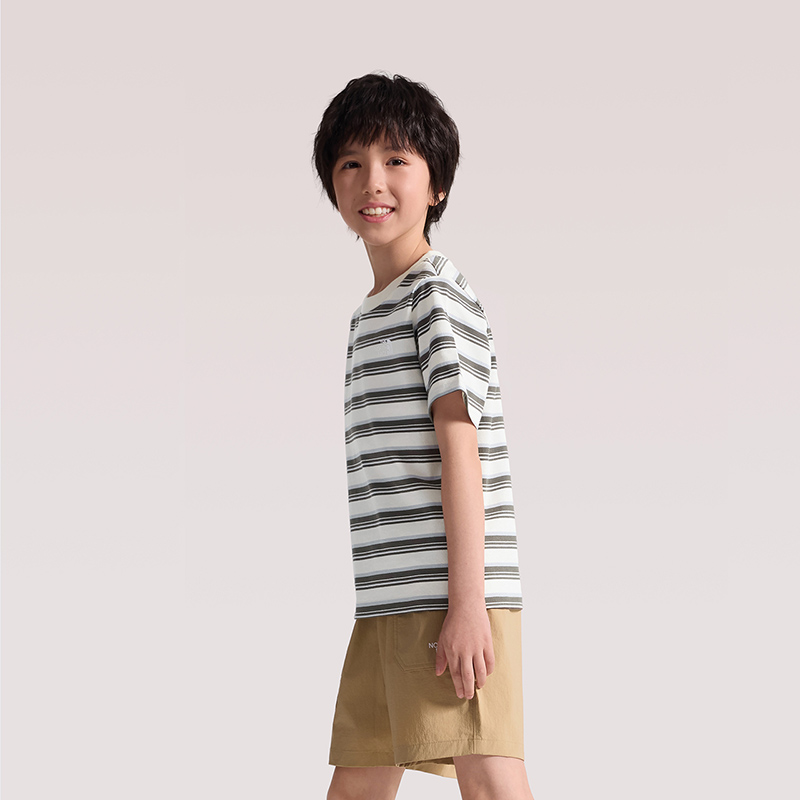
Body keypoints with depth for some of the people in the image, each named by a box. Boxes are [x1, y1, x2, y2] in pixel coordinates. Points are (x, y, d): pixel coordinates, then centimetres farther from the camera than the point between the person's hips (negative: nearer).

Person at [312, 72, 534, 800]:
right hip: (386, 604, 9)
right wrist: (385, 608, 19)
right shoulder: (371, 313, 22)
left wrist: (467, 602, -19)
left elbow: (459, 448, -13)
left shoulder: (438, 294, -5)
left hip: (449, 598, -9)